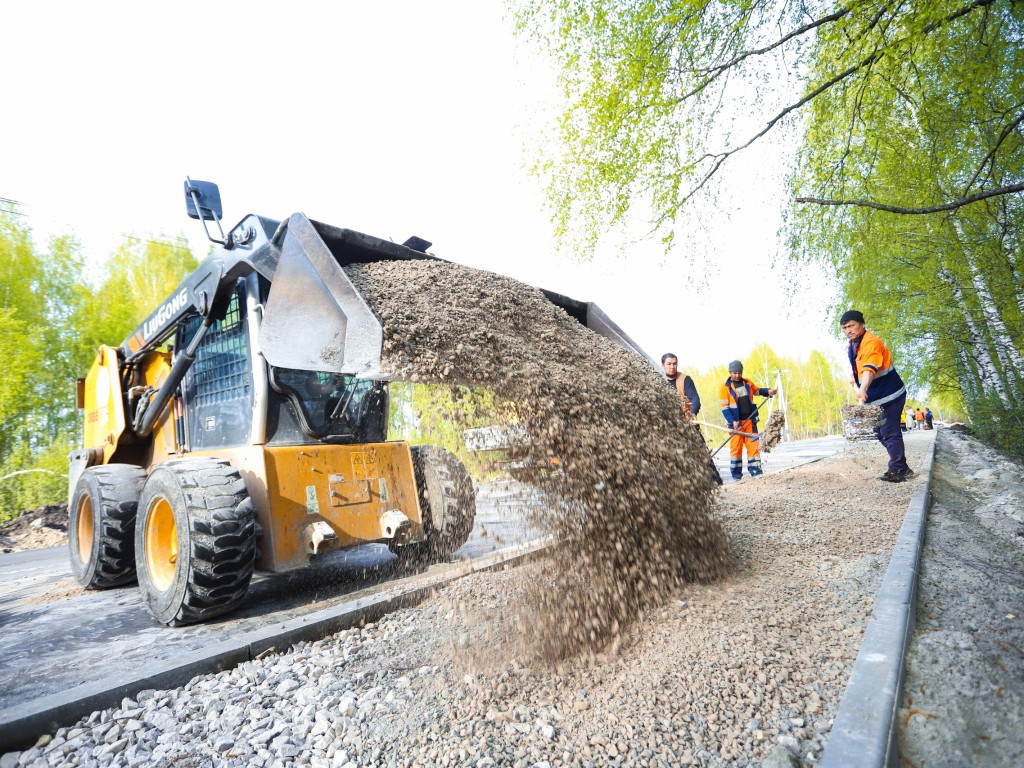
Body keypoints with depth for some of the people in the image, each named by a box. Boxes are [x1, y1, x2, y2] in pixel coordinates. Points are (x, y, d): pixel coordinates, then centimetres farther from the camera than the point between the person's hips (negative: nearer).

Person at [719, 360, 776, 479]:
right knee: (736, 446, 0)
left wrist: (768, 391, 4)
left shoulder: (747, 383, 8)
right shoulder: (725, 387, -6)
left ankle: (755, 469, 11)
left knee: (753, 444, 4)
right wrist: (733, 421, -18)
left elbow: (757, 390, 26)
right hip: (736, 422, -4)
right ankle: (736, 472, 9)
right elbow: (724, 407, -9)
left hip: (750, 420, 4)